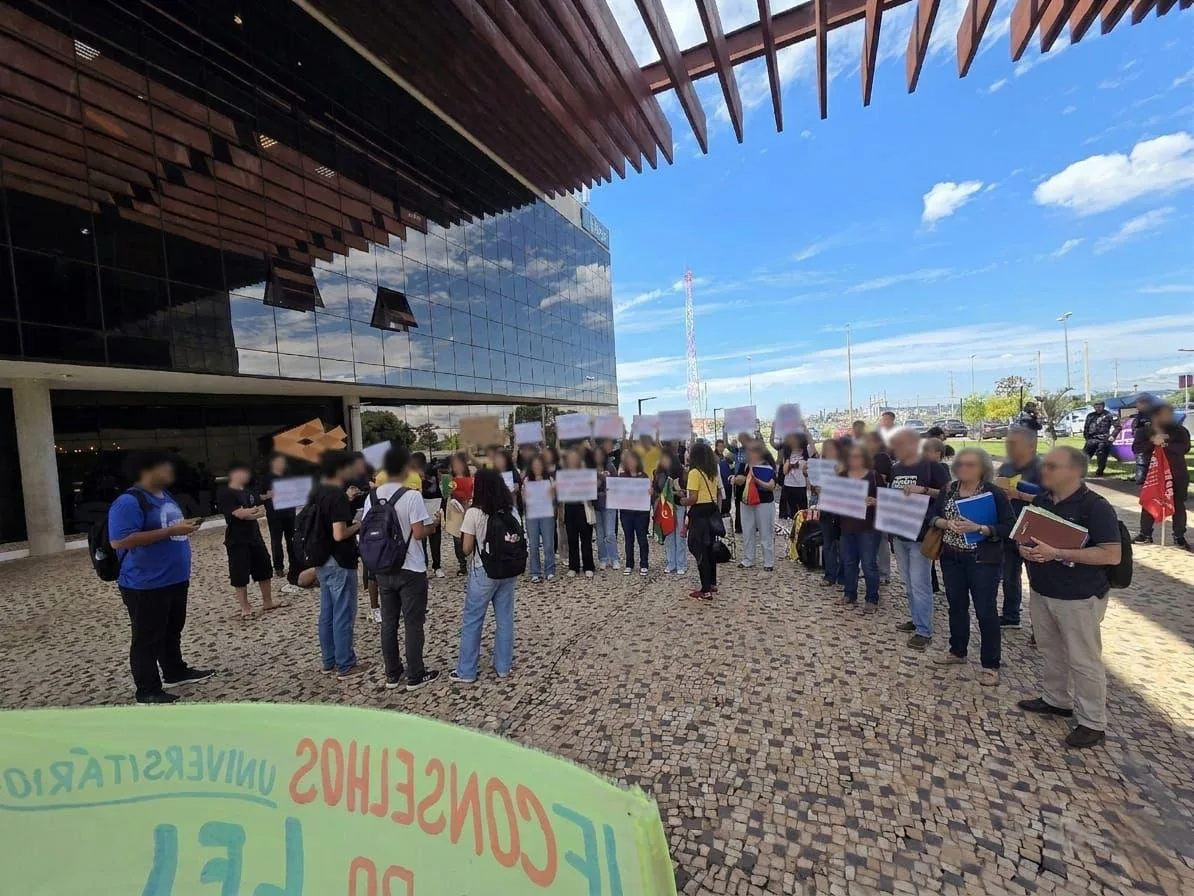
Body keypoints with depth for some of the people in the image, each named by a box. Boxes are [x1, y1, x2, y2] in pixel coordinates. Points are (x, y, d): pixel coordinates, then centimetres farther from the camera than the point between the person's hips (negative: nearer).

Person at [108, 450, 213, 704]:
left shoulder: (165, 496, 11)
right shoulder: (128, 502, -18)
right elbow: (120, 541, -26)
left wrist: (185, 527, 6)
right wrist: (170, 531, -27)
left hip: (176, 579, 9)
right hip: (146, 585, -9)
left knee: (173, 631, 21)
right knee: (147, 638, 4)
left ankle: (176, 673, 36)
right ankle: (148, 691, 17)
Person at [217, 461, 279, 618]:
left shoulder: (250, 492, 11)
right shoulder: (224, 493, -10)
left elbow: (263, 512, 3)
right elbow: (238, 513, -20)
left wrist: (247, 513, -14)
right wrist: (255, 510, -4)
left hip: (255, 537, 7)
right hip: (237, 541, -7)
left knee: (265, 570, 12)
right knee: (239, 576, 2)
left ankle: (268, 602, 24)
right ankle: (245, 608, 14)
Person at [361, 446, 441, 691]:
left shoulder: (372, 496, 0)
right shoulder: (412, 495, -18)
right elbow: (419, 533, -20)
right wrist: (432, 525, -1)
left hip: (383, 569, 6)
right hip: (411, 570, -5)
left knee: (388, 623, 15)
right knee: (413, 624, 6)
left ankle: (392, 674, 27)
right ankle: (415, 676, 17)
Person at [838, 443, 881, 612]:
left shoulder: (874, 476, -5)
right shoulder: (842, 475, 8)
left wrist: (873, 502, -25)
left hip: (868, 527, -4)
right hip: (847, 525, 5)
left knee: (869, 564, 0)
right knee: (848, 562, 13)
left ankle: (872, 599, 14)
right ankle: (849, 594, 27)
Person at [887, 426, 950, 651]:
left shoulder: (932, 467, -10)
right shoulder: (895, 468, 9)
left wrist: (923, 490, -24)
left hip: (922, 535, -6)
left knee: (920, 584, -1)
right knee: (909, 583, 16)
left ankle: (924, 631, 9)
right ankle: (916, 620, 29)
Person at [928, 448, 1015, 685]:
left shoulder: (995, 493, -9)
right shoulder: (948, 490, 4)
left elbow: (1009, 527, -12)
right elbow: (932, 516, 6)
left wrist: (978, 528, -24)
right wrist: (946, 523, -14)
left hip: (983, 561, -4)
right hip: (951, 558, 5)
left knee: (985, 611, 4)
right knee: (957, 606, 16)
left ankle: (990, 665, 19)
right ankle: (957, 651, 33)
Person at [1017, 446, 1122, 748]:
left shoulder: (1095, 507, -16)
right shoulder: (1041, 501, 4)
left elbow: (1112, 555, -20)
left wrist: (1057, 553, -27)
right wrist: (1024, 548, -8)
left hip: (1079, 597, -6)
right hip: (1041, 591, 7)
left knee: (1083, 660, 6)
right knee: (1050, 650, 20)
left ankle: (1092, 723, 21)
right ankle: (1056, 700, 37)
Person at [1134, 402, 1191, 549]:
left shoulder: (1179, 430, 1)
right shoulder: (1143, 431, 1)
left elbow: (1185, 448, -12)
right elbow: (1136, 448, -11)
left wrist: (1165, 443, -22)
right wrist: (1152, 442, -24)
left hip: (1177, 474, 0)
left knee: (1178, 504, 5)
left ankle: (1179, 537, 14)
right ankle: (1145, 535, 12)